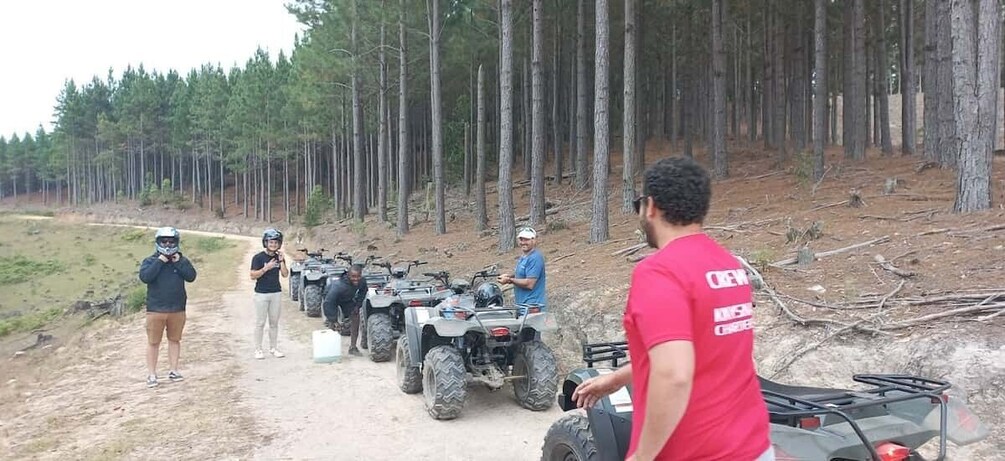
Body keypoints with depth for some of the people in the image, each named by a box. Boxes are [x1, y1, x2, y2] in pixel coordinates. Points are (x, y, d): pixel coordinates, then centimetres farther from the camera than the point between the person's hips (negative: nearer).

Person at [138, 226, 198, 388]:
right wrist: (160, 262, -18)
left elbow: (191, 277, -7)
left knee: (174, 340, 11)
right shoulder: (150, 261, 0)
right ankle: (151, 374, 11)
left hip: (178, 310, 3)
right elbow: (145, 277, -18)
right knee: (153, 342, 2)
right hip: (155, 310, -2)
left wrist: (179, 262, -13)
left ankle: (173, 371, 21)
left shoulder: (181, 260, 6)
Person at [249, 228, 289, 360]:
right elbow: (253, 276, -11)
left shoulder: (279, 257, 7)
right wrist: (266, 268, -22)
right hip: (261, 294, -4)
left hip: (276, 293, 4)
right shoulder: (258, 257, -6)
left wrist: (281, 261, -10)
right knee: (260, 323, 0)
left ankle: (273, 348, 16)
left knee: (274, 322, 8)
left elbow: (285, 274, 1)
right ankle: (258, 349, 6)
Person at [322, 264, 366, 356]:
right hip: (333, 300, -5)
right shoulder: (339, 286, -45)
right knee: (330, 323, -17)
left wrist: (358, 305, -11)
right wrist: (333, 320, -42)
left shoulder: (361, 282, -27)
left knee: (355, 317, -4)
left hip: (348, 300, 5)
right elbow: (328, 303, -43)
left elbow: (363, 291, -2)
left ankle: (353, 348, 5)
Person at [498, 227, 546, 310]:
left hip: (532, 305, -10)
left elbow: (529, 284, -22)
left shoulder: (535, 258, -17)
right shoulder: (523, 257, 17)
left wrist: (509, 280, -13)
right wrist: (509, 275, 7)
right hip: (522, 304, 10)